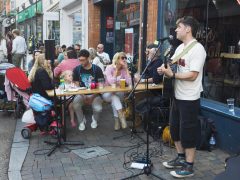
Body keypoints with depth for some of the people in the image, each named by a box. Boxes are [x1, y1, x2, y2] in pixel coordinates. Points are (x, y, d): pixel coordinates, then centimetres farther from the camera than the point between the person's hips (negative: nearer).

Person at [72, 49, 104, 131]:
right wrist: (83, 96, -16)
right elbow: (76, 85, -1)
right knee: (75, 104, -31)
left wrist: (92, 97, -16)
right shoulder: (77, 69, -1)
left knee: (98, 109, -28)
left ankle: (94, 119, 13)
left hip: (94, 94, -1)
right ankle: (82, 120, 1)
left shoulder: (97, 69, -6)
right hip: (82, 94, 1)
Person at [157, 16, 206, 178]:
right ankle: (181, 158, 36)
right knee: (175, 128, 18)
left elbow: (192, 75, -23)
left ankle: (189, 167, 16)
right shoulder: (180, 47, 11)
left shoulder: (197, 49, -17)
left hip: (189, 99, -9)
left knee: (187, 132, 1)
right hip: (177, 96, 9)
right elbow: (170, 63, 12)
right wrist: (164, 67, -9)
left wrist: (172, 75, -19)